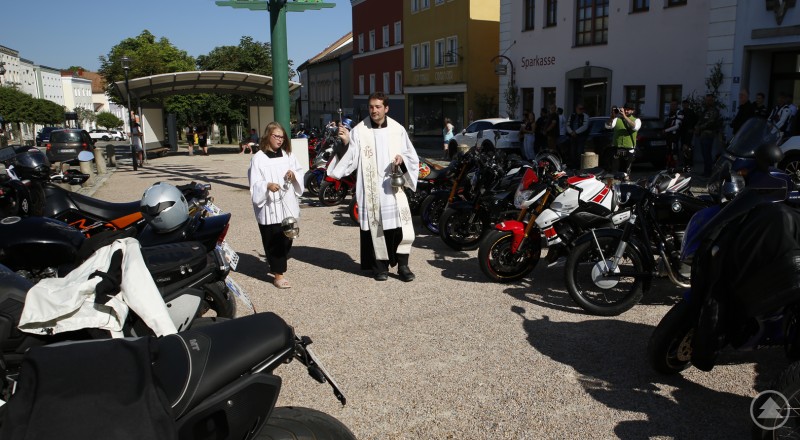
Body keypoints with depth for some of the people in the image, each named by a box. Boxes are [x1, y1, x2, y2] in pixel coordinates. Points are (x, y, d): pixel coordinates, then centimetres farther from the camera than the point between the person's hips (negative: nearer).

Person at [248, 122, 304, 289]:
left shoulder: (288, 155, 11)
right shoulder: (258, 158, -5)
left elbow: (299, 173, 16)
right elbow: (255, 184, -9)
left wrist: (294, 175, -6)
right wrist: (267, 185, -28)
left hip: (288, 205, 5)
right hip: (269, 207, -5)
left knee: (287, 238, 10)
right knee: (273, 240, -3)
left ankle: (279, 266, 32)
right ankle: (278, 275, 2)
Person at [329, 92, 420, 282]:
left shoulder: (397, 129, 8)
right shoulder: (359, 131, -1)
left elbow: (411, 154, 13)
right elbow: (350, 159, -5)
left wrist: (402, 158, -8)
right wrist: (345, 143, -22)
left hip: (394, 186, 2)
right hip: (370, 189, -2)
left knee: (401, 225, -3)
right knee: (375, 226, 2)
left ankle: (402, 265, 7)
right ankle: (379, 264, 15)